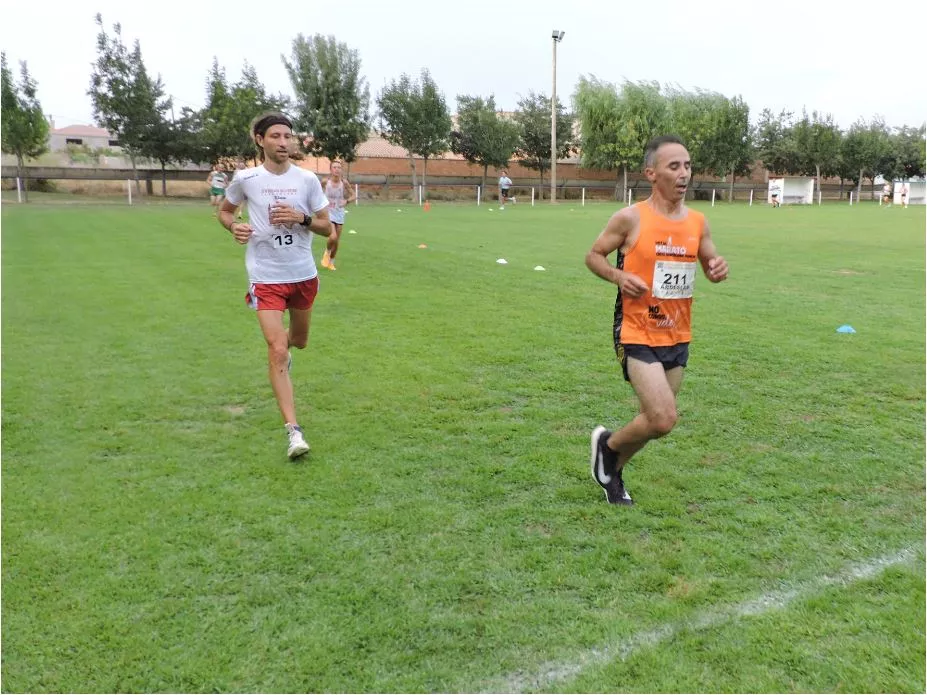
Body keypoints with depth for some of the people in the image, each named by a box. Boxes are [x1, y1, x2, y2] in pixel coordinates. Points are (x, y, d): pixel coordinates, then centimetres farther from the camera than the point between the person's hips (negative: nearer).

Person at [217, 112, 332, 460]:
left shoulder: (308, 179, -3)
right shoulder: (245, 179, -5)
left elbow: (327, 227, 1)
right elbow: (224, 210, 13)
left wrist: (302, 218, -18)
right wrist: (234, 226, -9)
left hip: (304, 275, 3)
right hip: (266, 278, -3)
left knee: (298, 340, 21)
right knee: (277, 352, -13)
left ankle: (282, 347, 61)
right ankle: (293, 431, -9)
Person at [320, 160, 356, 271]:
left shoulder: (344, 182, -8)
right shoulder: (326, 181, -12)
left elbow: (353, 195, 2)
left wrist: (346, 201, -16)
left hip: (339, 214, 3)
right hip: (328, 213, -3)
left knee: (337, 241, 9)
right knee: (333, 237, -22)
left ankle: (331, 262, 31)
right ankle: (327, 252, 11)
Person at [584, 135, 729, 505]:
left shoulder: (697, 222, 4)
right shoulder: (630, 218, -11)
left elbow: (711, 263, 18)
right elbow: (593, 256, 0)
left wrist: (718, 269, -6)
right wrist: (619, 276, -19)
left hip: (678, 338, 6)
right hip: (637, 336, -6)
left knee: (655, 420, 13)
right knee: (663, 420, -15)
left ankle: (613, 471, 38)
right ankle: (607, 444, 15)